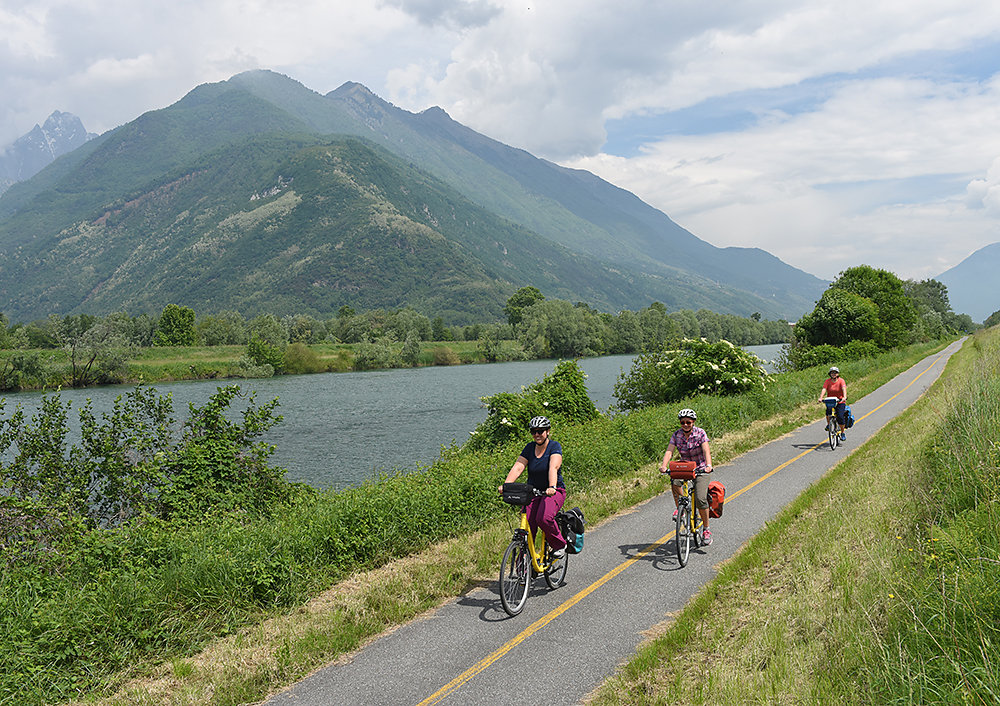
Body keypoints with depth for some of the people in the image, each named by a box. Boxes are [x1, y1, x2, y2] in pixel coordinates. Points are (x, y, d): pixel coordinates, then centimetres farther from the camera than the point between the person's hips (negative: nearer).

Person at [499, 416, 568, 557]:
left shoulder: (554, 446, -10)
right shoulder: (530, 448, 2)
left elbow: (553, 468, -27)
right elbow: (517, 467, -10)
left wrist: (552, 487, -44)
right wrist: (506, 485, -27)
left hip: (554, 492, -4)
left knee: (543, 518, -27)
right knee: (528, 525, -11)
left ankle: (560, 545, -2)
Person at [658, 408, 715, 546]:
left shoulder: (700, 433, -13)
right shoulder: (676, 435, -6)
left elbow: (706, 451, -25)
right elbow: (669, 451, -17)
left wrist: (708, 465, -44)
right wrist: (664, 465, -37)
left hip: (700, 469, -2)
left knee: (700, 499, -18)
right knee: (675, 482, -32)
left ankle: (706, 530, -1)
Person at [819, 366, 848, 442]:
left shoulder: (841, 380, -7)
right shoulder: (827, 381, -2)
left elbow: (844, 389, -23)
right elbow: (824, 389, -15)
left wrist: (844, 397, -42)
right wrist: (821, 398, -33)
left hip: (840, 402, -1)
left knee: (840, 417, -15)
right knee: (828, 412, -27)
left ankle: (842, 433, 4)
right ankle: (828, 424, 4)